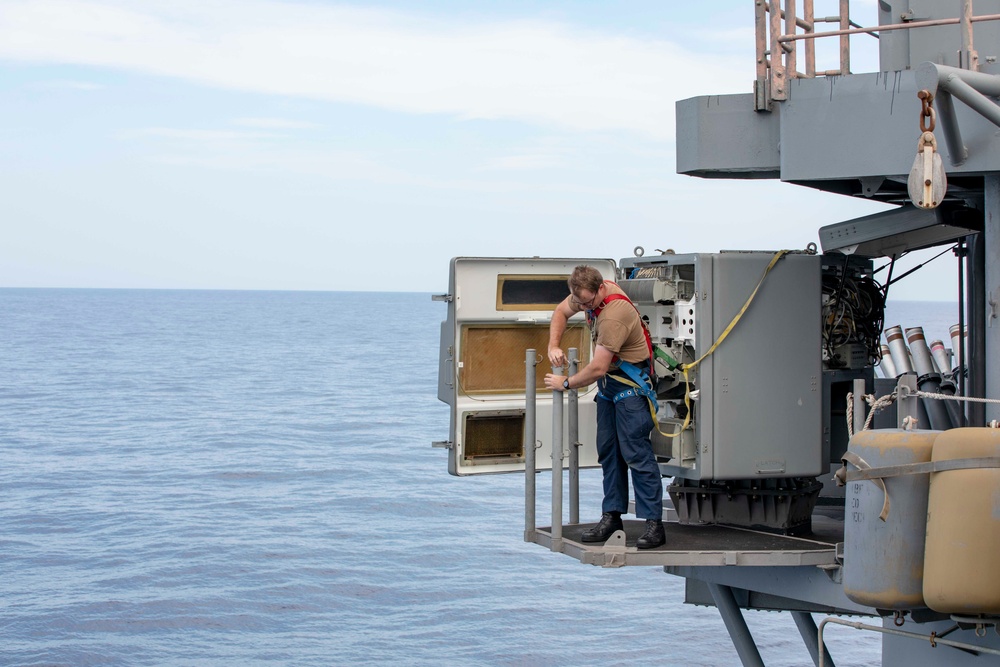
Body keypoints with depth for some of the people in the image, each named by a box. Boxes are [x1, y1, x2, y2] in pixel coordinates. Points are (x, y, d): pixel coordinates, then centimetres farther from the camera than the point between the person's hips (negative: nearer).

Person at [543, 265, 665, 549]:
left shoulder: (614, 315, -30)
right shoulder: (589, 293, -2)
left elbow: (597, 369, -28)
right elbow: (561, 311, 17)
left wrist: (565, 384, -12)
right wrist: (553, 346, 0)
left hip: (631, 386, -9)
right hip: (608, 382, 10)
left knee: (635, 452, -13)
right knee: (608, 450, 9)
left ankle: (654, 525, -12)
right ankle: (612, 516, 13)